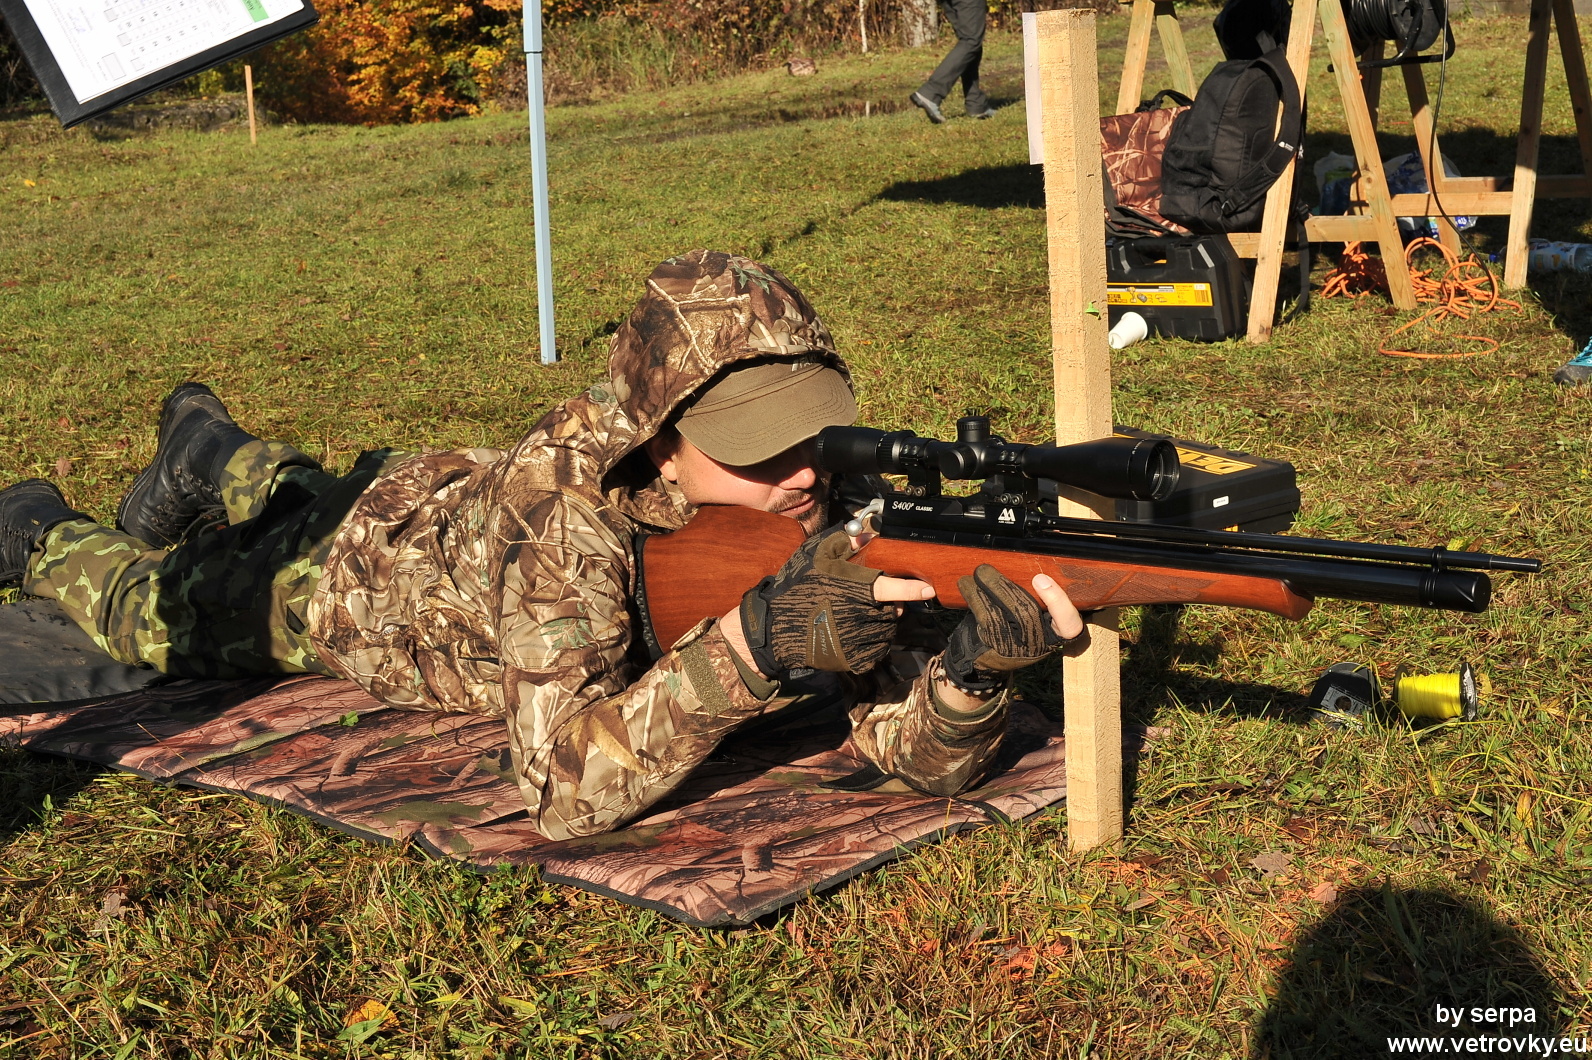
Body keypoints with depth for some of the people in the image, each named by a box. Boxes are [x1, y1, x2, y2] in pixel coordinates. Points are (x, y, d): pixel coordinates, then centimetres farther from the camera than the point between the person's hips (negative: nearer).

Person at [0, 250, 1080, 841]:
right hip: (368, 563, -4)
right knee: (156, 609, 26)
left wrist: (973, 667, -58)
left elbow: (924, 753, -36)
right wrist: (747, 647, -63)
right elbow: (565, 791, -52)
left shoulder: (814, 493, -35)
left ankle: (210, 450, 66)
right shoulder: (567, 494, -48)